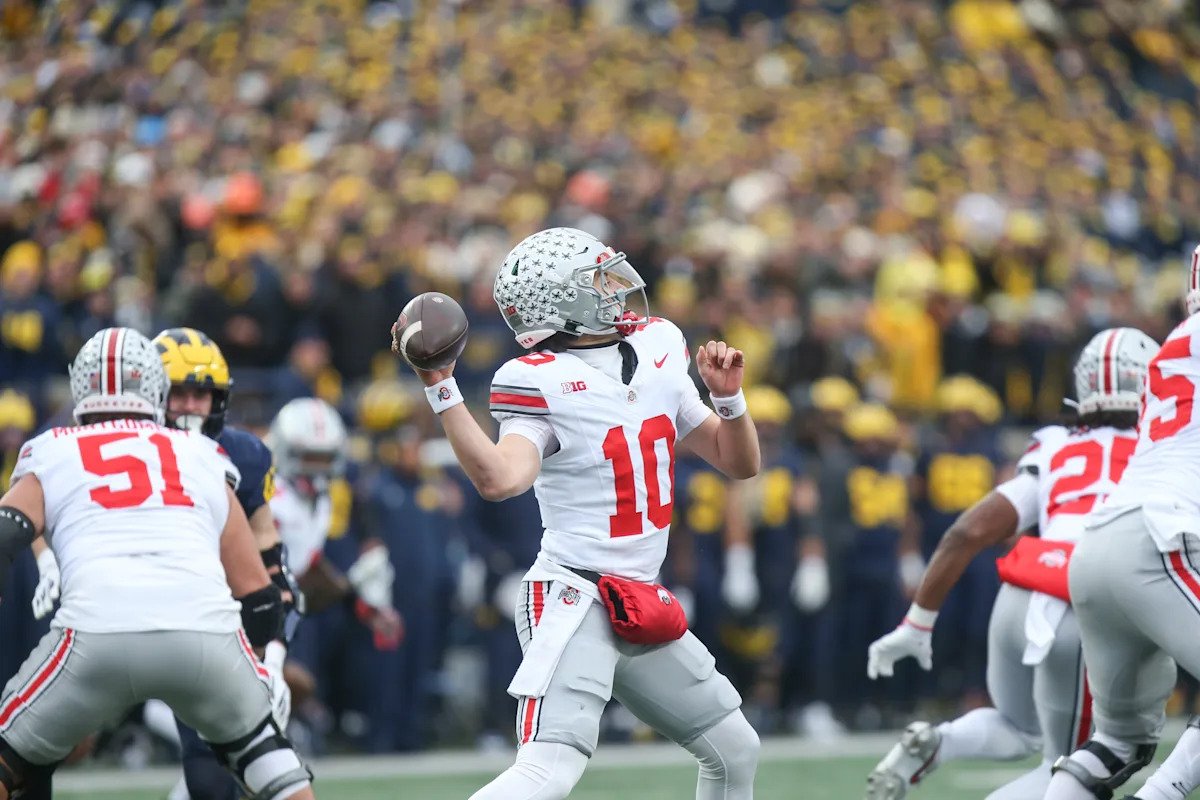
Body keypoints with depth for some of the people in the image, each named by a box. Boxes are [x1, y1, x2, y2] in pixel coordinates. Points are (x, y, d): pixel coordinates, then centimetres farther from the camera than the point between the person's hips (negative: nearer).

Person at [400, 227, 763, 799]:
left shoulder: (658, 353, 9)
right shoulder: (543, 385, -11)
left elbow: (739, 463, 15)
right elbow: (499, 479, -29)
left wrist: (728, 395, -3)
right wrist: (439, 386, -33)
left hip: (643, 607, 8)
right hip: (573, 599, -8)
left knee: (734, 751, 14)